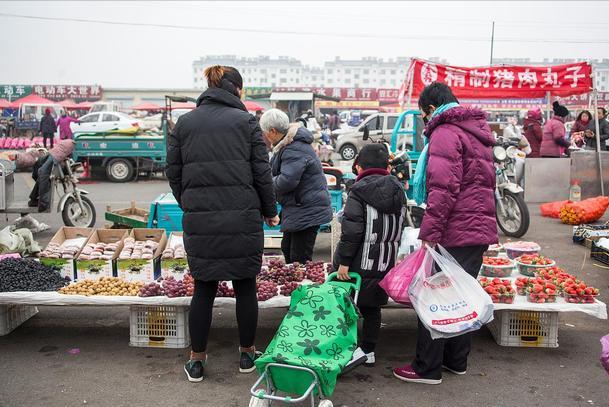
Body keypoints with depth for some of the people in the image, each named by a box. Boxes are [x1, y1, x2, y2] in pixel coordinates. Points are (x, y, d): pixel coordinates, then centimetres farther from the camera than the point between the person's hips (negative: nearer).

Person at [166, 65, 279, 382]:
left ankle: (197, 360, 20)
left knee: (203, 288, 11)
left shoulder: (184, 123, 8)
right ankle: (247, 354, 25)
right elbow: (262, 172, -1)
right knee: (245, 285, 11)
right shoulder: (246, 121, 0)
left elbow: (173, 172, 8)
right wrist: (270, 211, 10)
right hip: (242, 217, -2)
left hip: (199, 219, 2)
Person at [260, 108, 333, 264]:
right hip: (298, 209, 11)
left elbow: (287, 181, -29)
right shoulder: (288, 144, 13)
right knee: (287, 249, 21)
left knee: (300, 259, -7)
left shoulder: (294, 149, -22)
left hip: (307, 211, -11)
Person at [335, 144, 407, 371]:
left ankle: (352, 351, 0)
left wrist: (344, 261, -14)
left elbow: (351, 232, -19)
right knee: (372, 307, 18)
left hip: (359, 264, -6)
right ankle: (368, 351, 26)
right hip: (385, 264, 7)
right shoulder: (399, 192, 8)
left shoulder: (359, 192, -13)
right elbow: (398, 230, 14)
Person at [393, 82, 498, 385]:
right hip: (480, 230, 9)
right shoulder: (477, 131, 18)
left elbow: (443, 188, -23)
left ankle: (427, 368, 9)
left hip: (453, 233, -9)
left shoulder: (445, 133, -11)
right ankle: (457, 360, 29)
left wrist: (429, 233, -22)